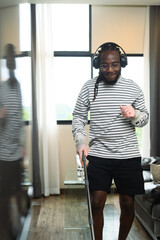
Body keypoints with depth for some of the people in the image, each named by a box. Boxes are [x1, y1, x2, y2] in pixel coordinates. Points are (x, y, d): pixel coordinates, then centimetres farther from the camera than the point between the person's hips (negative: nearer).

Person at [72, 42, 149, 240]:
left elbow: (145, 118, 10)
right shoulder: (89, 87, 2)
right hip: (98, 155, 0)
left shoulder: (133, 88, 3)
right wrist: (81, 143, -8)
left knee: (128, 204, 9)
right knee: (96, 203, 1)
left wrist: (134, 114, -14)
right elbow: (78, 117, 6)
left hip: (128, 156, 1)